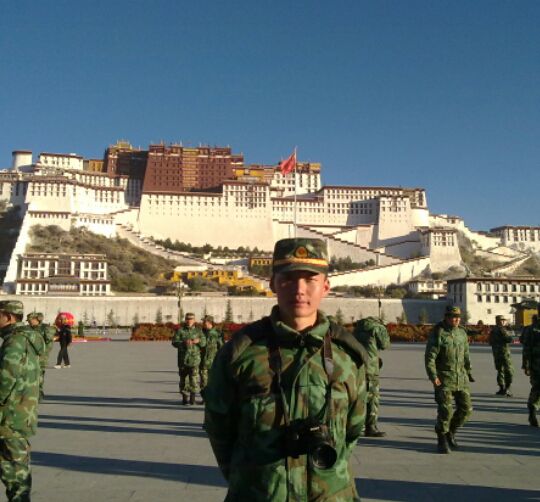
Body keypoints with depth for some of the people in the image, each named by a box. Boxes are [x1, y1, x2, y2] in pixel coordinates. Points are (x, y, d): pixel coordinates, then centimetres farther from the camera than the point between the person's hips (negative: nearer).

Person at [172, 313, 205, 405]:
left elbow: (203, 342, 9)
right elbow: (174, 342, -5)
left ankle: (192, 397, 4)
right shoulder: (180, 330, 4)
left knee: (194, 378, -7)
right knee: (183, 378, 5)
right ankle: (184, 397, 18)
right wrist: (184, 343, -21)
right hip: (183, 358, 0)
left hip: (195, 358, 0)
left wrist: (198, 341, -13)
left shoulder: (198, 330, 10)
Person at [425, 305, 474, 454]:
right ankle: (442, 440, 10)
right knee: (445, 411, -8)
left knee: (466, 408, 6)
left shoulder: (462, 333, 10)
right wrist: (433, 376, -20)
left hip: (461, 378, 6)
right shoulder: (438, 333, -10)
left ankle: (450, 432, 28)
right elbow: (430, 357, -13)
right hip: (444, 379, -6)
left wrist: (468, 372, 18)